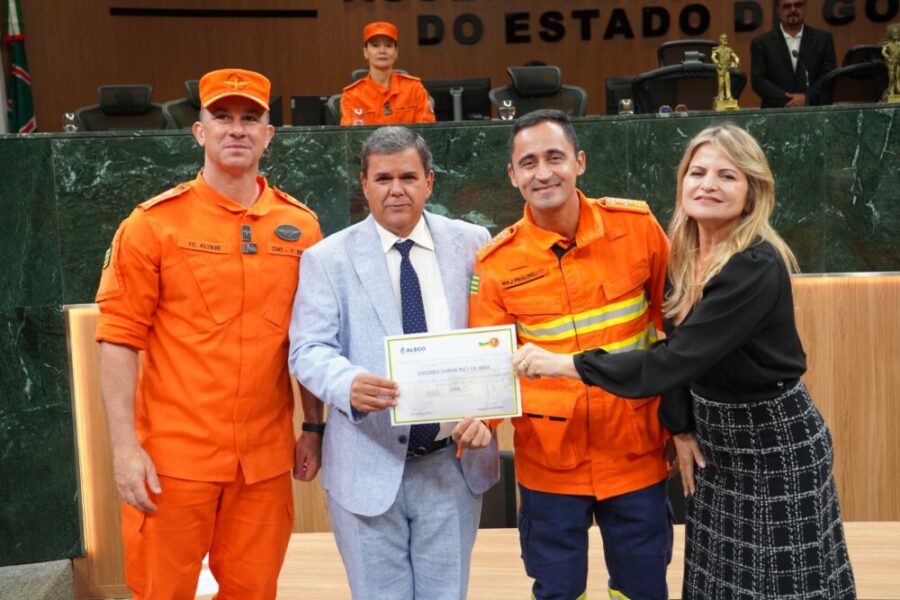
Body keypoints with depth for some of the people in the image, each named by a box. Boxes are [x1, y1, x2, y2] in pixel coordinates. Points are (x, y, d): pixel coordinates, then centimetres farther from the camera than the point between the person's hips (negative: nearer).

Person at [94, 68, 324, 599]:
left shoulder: (299, 226, 4)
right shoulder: (154, 223, -4)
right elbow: (120, 339, -6)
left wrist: (315, 427, 9)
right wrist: (124, 445, -11)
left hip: (266, 456, 3)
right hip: (174, 456, -2)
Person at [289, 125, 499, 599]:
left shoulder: (471, 243, 3)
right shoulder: (327, 258, -1)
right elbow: (308, 350, -8)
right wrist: (349, 384, -30)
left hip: (456, 462, 2)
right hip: (368, 466, -1)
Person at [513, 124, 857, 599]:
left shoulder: (757, 267, -25)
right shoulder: (684, 254, -1)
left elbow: (677, 359, -30)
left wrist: (566, 364, -28)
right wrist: (681, 429, -1)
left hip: (774, 442, -7)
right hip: (713, 436, 7)